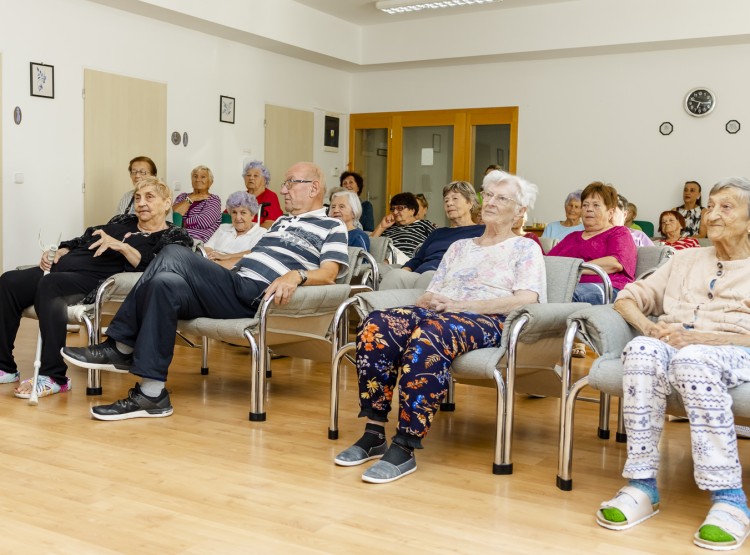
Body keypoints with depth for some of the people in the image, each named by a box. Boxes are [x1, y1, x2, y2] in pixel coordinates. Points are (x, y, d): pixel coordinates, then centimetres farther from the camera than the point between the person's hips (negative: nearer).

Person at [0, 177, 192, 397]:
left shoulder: (173, 237, 6)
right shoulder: (124, 221, 25)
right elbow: (83, 240, 29)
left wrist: (121, 246, -20)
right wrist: (59, 252, 12)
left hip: (96, 281, -7)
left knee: (49, 284, -35)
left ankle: (53, 377, -33)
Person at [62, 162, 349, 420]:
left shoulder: (332, 227, 8)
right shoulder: (280, 221, 34)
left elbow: (329, 273, -8)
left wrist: (296, 275, -26)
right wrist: (209, 261, 29)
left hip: (257, 296, -8)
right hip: (233, 284, 8)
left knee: (174, 256, -22)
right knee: (166, 284, -19)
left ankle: (121, 348, -16)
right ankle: (151, 393, -18)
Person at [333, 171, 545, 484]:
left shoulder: (525, 249, 13)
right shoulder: (459, 247, 30)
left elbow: (527, 299, -6)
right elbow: (430, 293, 22)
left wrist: (459, 304, -13)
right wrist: (428, 300, -6)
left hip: (487, 322, -5)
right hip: (437, 314, 5)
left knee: (430, 335, -40)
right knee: (376, 326, -27)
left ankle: (405, 448, -37)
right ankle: (373, 434, -25)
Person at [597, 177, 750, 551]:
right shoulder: (686, 259, 27)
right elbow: (627, 298, 19)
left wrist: (700, 337, -16)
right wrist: (650, 327, -3)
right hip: (673, 342, 3)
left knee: (692, 359, -39)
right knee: (641, 351, -34)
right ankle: (642, 486, -33)